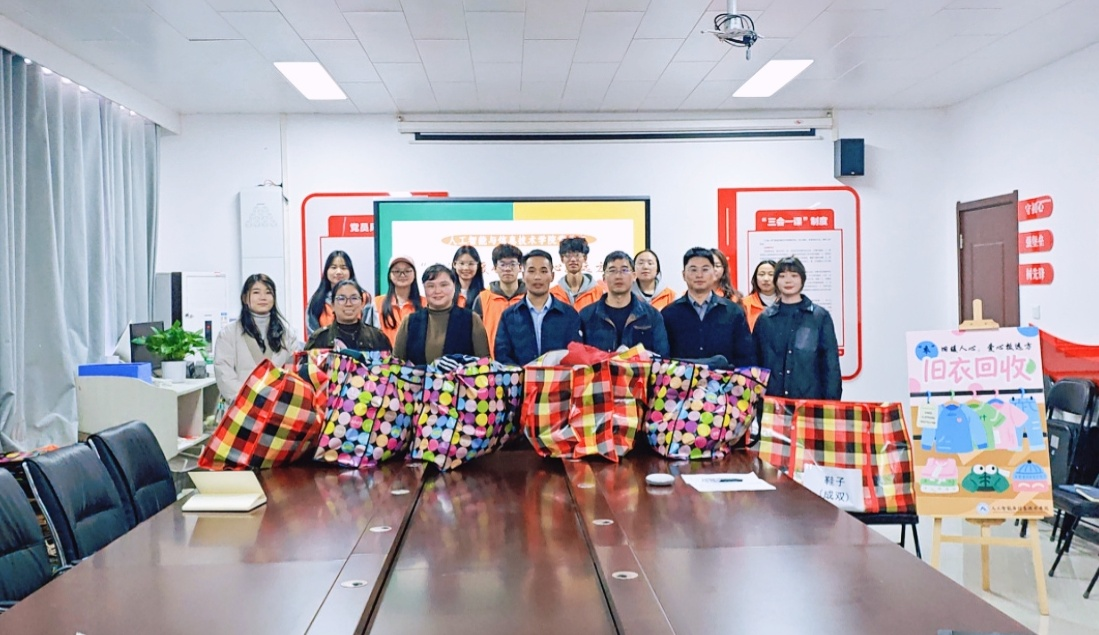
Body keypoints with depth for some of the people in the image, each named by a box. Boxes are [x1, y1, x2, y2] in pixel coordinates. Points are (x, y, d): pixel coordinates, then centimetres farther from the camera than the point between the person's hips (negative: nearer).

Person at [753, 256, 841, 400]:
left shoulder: (820, 316, 3)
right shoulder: (765, 318, 8)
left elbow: (831, 363, 1)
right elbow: (755, 361, 10)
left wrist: (831, 401, -5)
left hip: (810, 398, -1)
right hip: (771, 400, 1)